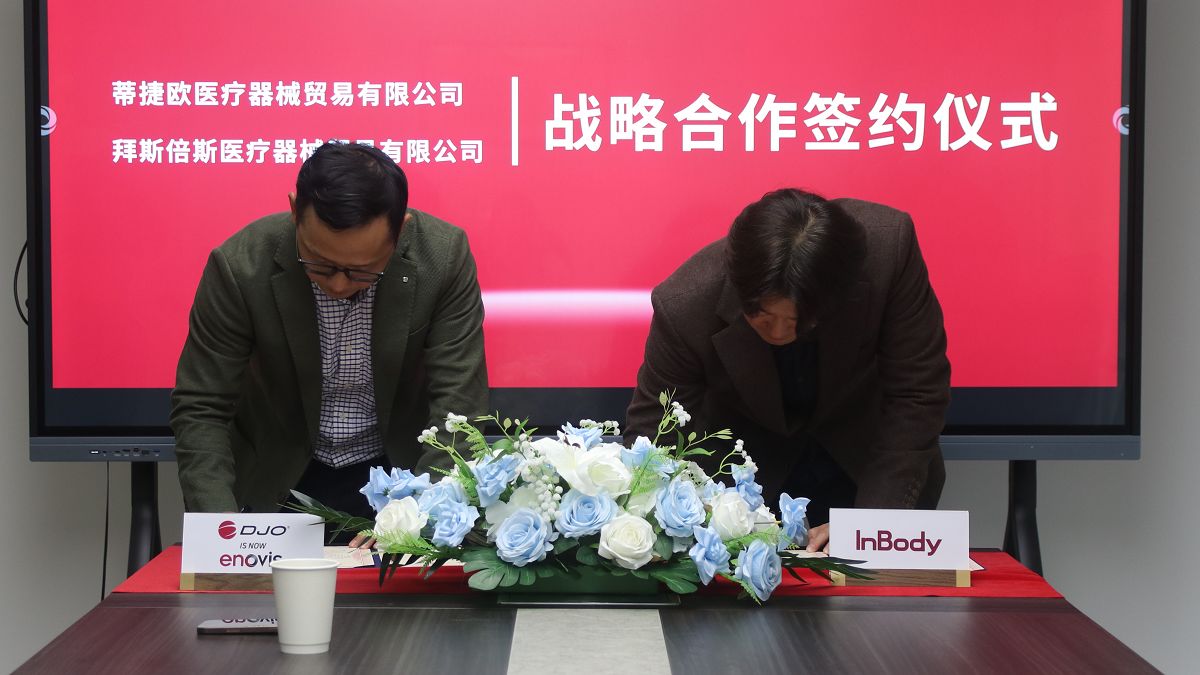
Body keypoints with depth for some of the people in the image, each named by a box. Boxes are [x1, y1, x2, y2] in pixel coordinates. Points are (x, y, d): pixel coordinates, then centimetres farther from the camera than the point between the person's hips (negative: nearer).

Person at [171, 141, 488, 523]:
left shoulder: (444, 257, -19)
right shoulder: (239, 266, -20)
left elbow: (459, 405, -18)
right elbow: (200, 410, -13)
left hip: (401, 469, 0)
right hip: (278, 478, 0)